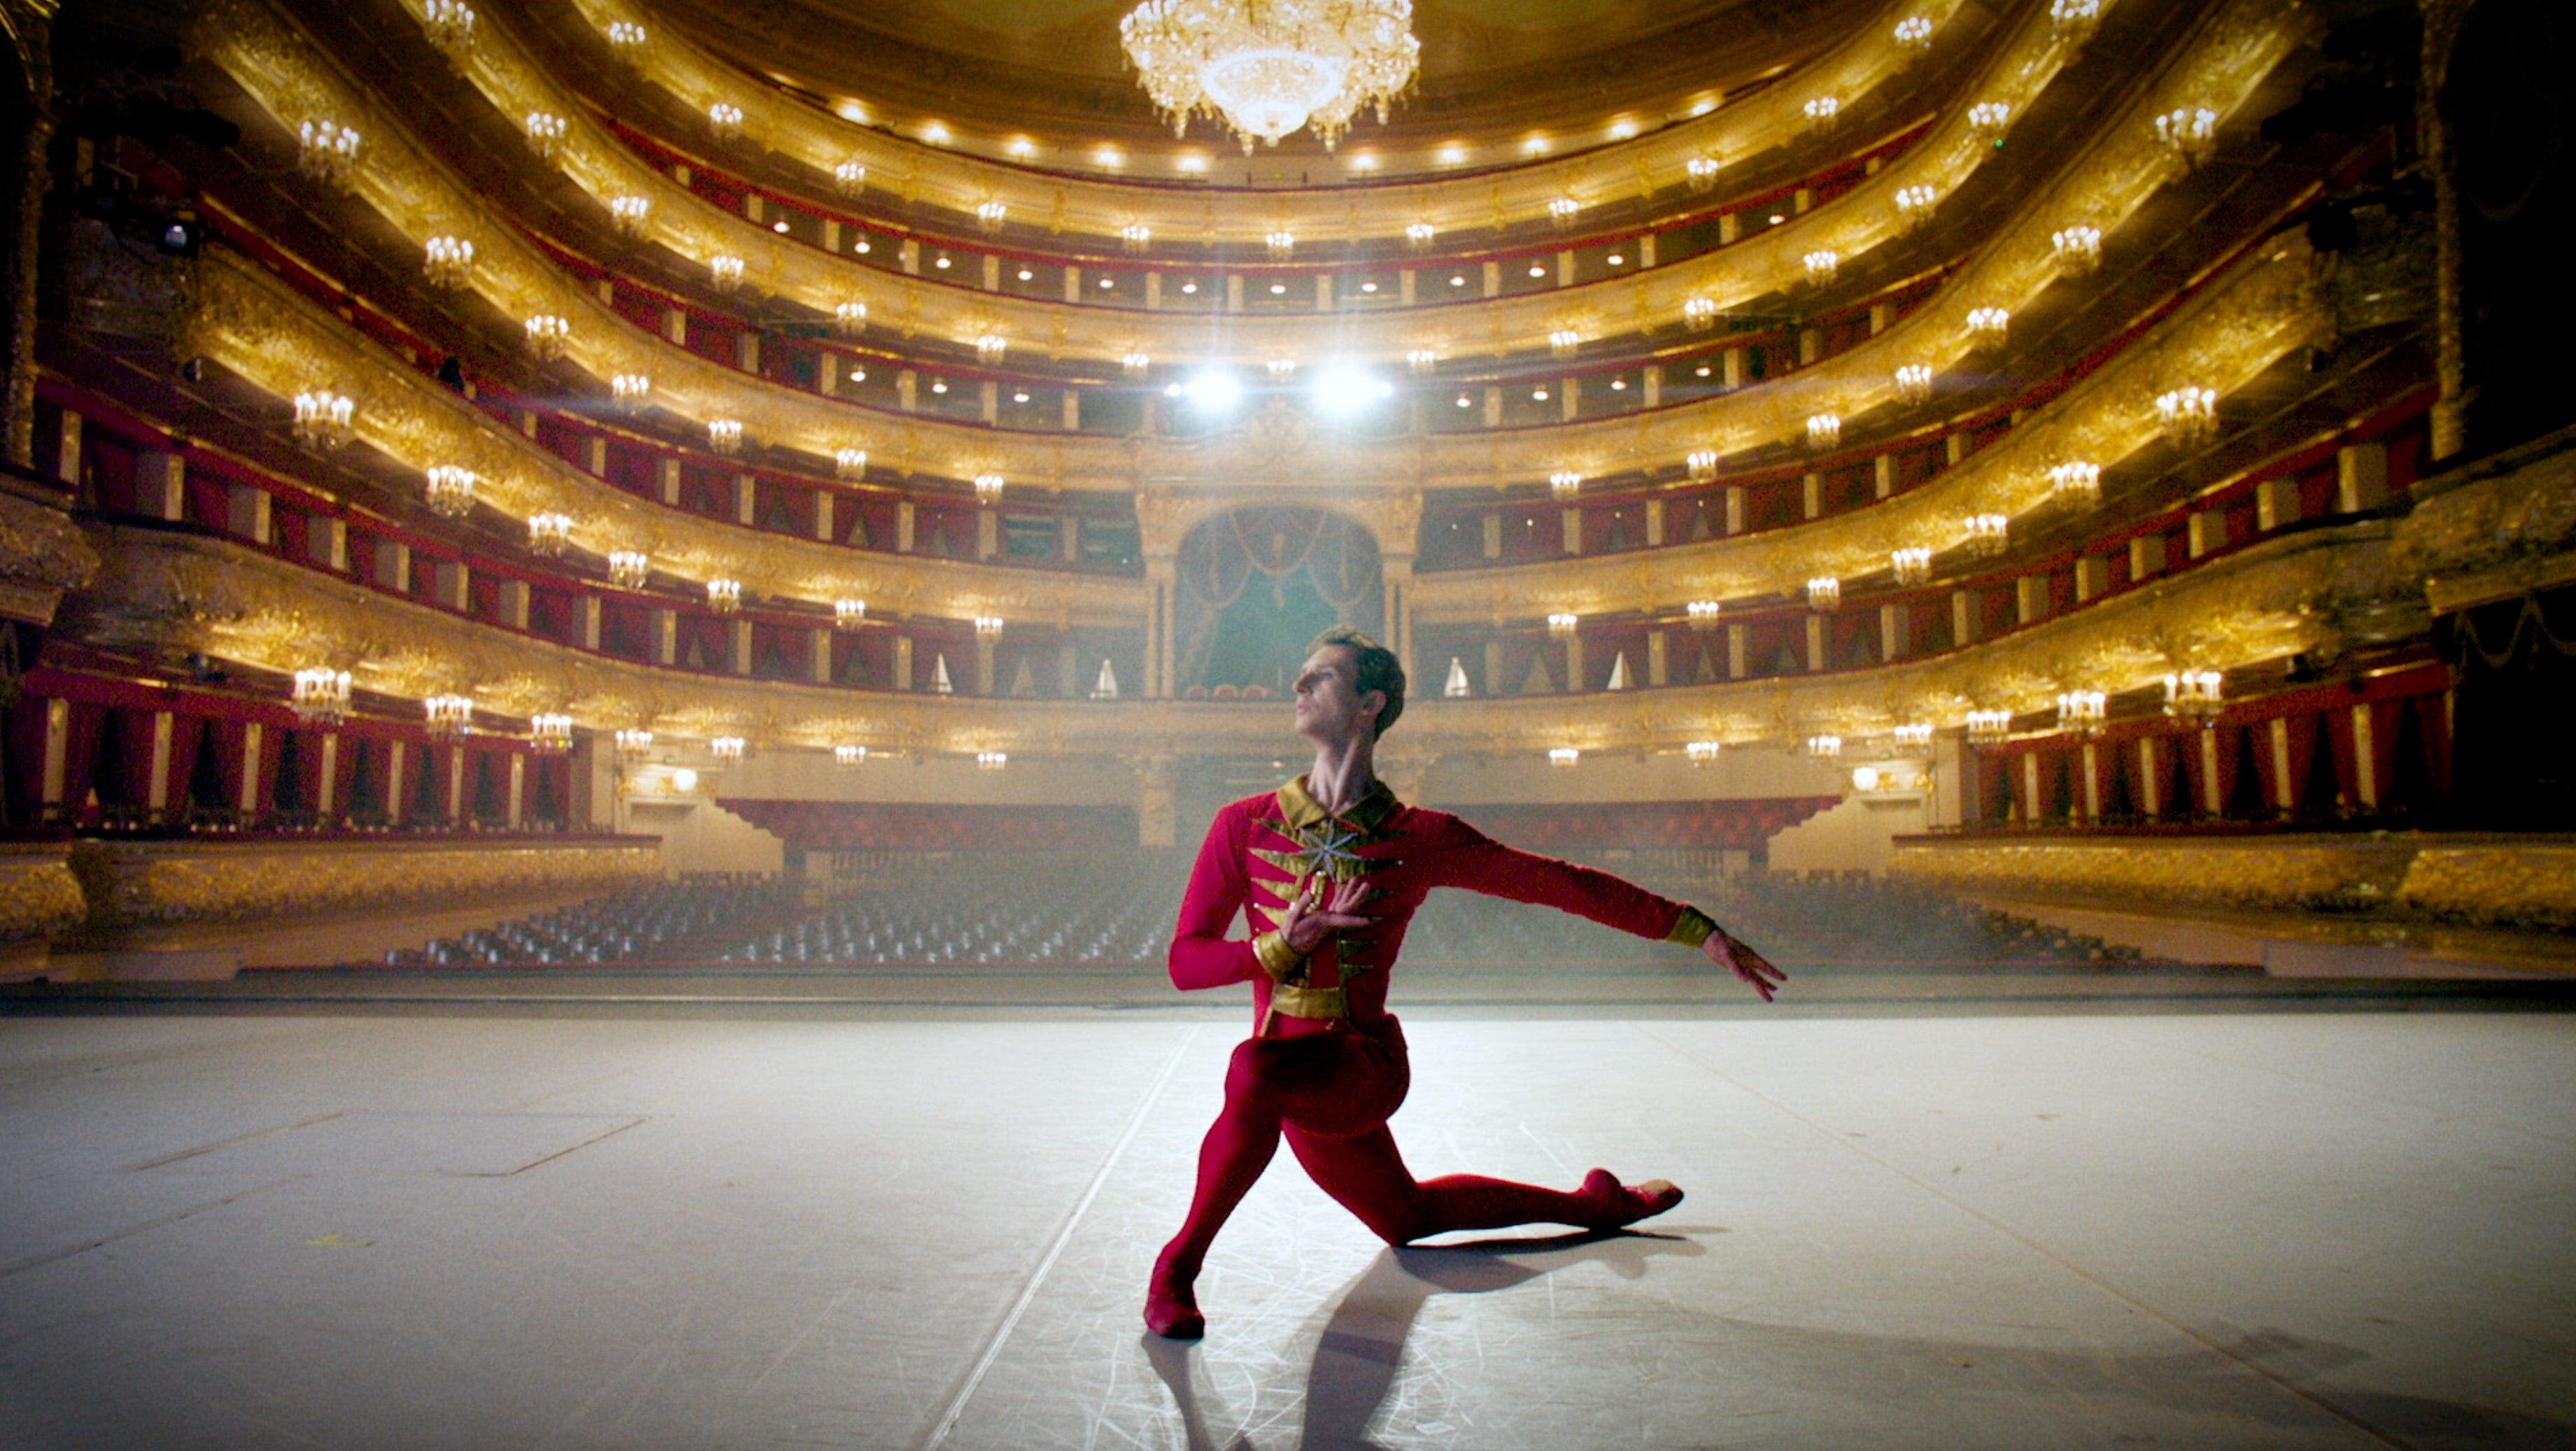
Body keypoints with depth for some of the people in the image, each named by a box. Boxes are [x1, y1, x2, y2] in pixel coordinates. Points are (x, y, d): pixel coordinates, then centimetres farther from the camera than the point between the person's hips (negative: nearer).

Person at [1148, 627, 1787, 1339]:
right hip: (1295, 1083, 5)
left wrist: (1701, 931, -3)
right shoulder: (1246, 825, 0)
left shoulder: (1419, 838, -6)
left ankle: (1178, 1265, -11)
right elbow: (1185, 960, -2)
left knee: (1256, 1071, -32)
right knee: (1410, 1216, 18)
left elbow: (1561, 883, -1)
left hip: (1360, 1064, -4)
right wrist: (1284, 946, -20)